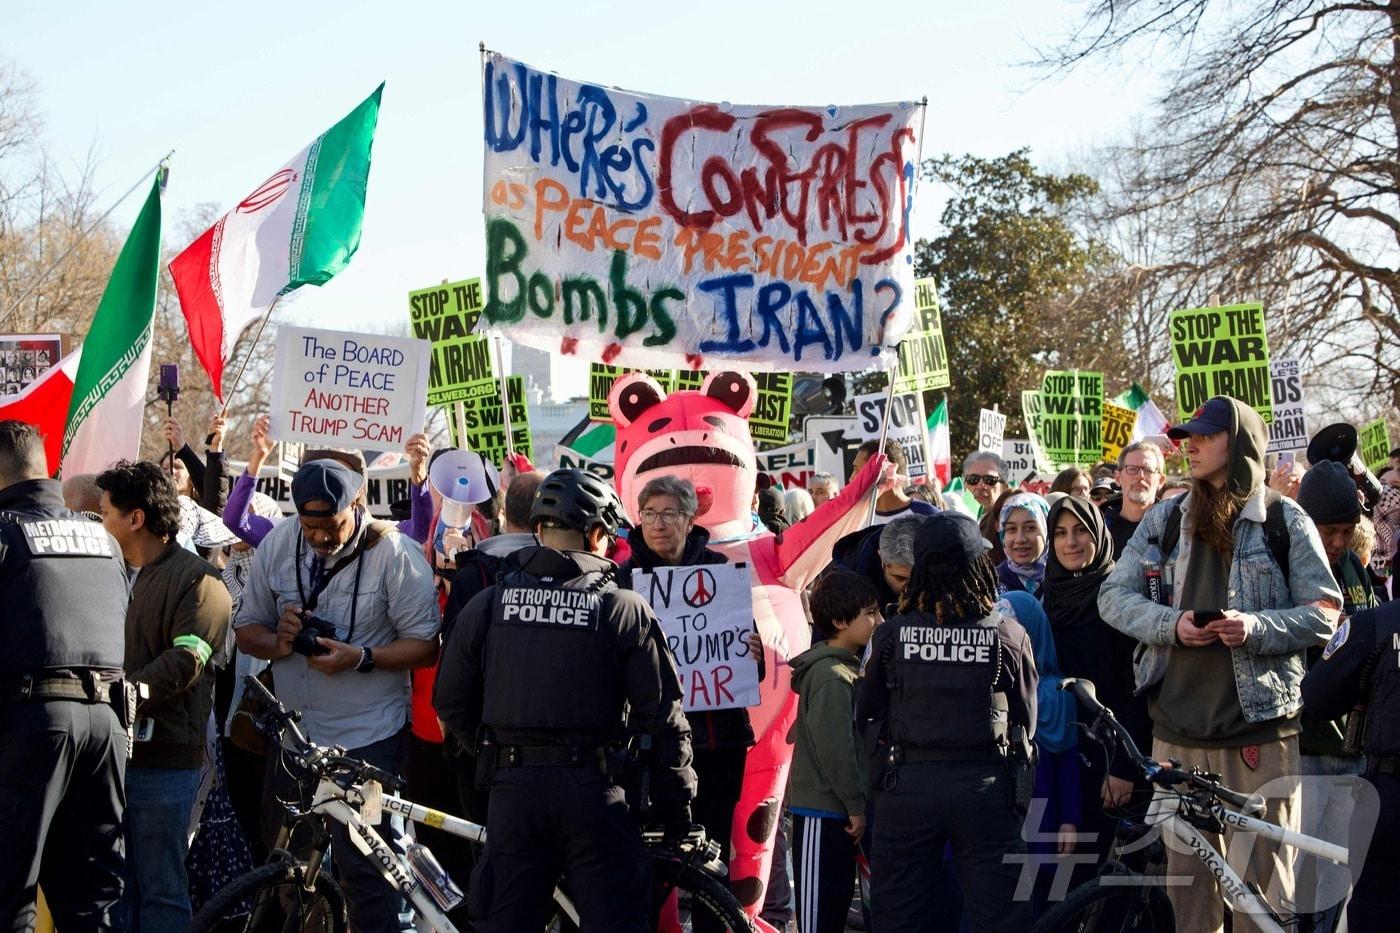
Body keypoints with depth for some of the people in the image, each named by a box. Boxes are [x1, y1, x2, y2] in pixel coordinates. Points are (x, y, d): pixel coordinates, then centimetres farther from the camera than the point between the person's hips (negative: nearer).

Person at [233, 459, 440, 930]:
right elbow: (246, 629, 10)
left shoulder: (394, 552, -12)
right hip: (291, 732, 5)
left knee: (366, 871, -6)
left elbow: (425, 644, -10)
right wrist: (279, 643, -12)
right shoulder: (277, 545, 2)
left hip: (367, 738, -5)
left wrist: (361, 658, -24)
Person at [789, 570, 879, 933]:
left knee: (838, 900, 14)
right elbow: (833, 749, -22)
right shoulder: (832, 677, -18)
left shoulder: (847, 668, 14)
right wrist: (856, 805, -17)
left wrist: (856, 802, 15)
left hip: (835, 809, 10)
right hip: (822, 811, -10)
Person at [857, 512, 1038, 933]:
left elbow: (866, 713, 5)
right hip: (985, 786, 0)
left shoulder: (891, 634, -6)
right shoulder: (1009, 636, -6)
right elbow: (1027, 721, 4)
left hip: (909, 784, 1)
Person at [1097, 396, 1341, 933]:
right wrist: (1171, 623, -9)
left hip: (1260, 723, -3)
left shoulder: (1284, 520, 3)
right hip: (1179, 731, 3)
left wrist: (1258, 627, -17)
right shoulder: (1164, 520, 13)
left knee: (1263, 870, -2)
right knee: (1187, 872, 6)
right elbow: (1114, 596, 9)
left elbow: (1324, 612, 1)